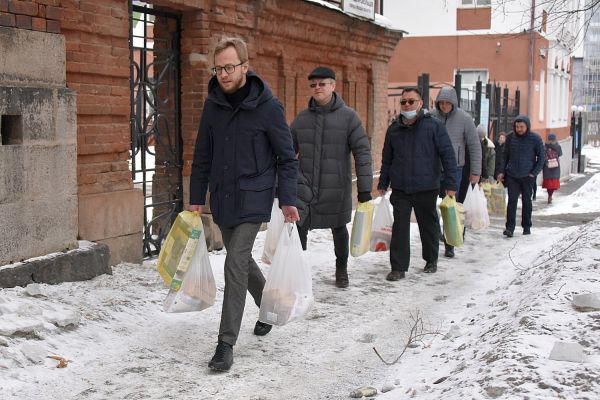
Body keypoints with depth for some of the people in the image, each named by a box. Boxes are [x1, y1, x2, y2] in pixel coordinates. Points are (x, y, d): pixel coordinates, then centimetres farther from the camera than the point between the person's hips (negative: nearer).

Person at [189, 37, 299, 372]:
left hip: (253, 199, -6)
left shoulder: (268, 106, -11)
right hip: (221, 197, 6)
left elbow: (287, 157, -6)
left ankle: (227, 343, -9)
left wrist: (288, 200, -11)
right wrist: (196, 199, 10)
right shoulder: (213, 105, 3)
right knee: (241, 259, 18)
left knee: (236, 263, -14)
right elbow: (203, 156, 10)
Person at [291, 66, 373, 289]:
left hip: (336, 187, -1)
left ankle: (341, 270, 35)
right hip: (305, 185, 1)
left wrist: (364, 186, -12)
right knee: (297, 225, -16)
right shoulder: (301, 119, 5)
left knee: (339, 229, 15)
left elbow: (362, 152, -7)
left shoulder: (348, 117, -4)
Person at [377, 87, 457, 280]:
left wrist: (450, 183, -12)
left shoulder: (434, 126, -5)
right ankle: (398, 267, 3)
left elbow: (448, 155, -7)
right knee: (399, 228, -2)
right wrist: (383, 184, 13)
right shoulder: (394, 129, 6)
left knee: (429, 226, 13)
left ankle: (431, 260, 33)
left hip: (426, 188, -2)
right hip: (400, 190, 2)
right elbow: (387, 159, 15)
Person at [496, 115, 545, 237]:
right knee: (512, 200, -7)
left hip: (527, 176, -1)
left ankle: (527, 227, 21)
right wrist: (502, 171, 5)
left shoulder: (535, 139, -4)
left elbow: (541, 158, 1)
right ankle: (510, 228, -10)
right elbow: (505, 155, 12)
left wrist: (534, 173, -7)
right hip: (512, 175, 1)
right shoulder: (510, 137, 2)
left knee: (526, 201, 10)